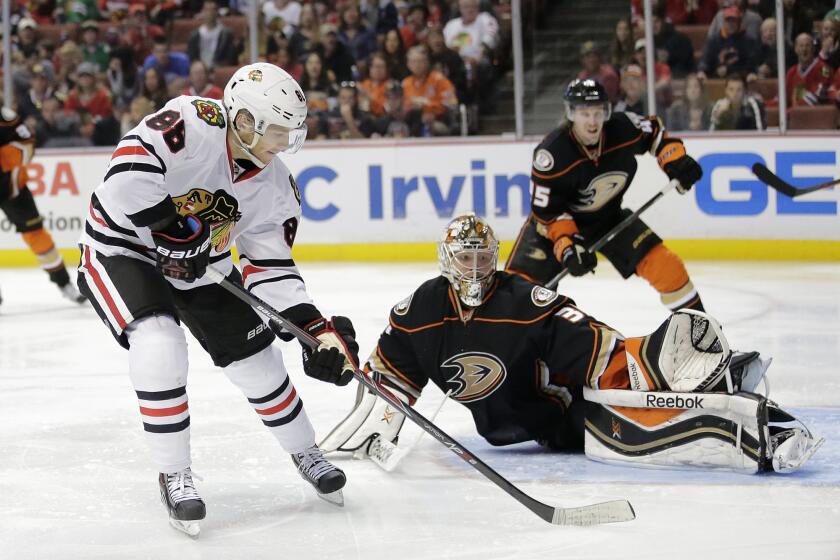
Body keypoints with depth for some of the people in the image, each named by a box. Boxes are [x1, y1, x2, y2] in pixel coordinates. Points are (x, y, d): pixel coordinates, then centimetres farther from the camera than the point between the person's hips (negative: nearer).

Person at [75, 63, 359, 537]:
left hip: (200, 265, 6)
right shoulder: (194, 124, -31)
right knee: (161, 345, -29)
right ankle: (175, 476, -12)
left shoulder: (275, 187, -10)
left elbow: (272, 269, -8)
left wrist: (318, 329, -19)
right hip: (122, 245, -6)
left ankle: (306, 454, 33)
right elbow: (129, 171, -43)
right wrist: (168, 226, -35)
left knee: (256, 358, 6)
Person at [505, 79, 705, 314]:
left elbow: (655, 132, 4)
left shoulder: (624, 128, -20)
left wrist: (676, 161, -11)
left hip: (609, 216, 4)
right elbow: (548, 211, -23)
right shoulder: (552, 152, -31)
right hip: (557, 223, -3)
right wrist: (567, 245, -34)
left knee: (665, 265, -7)